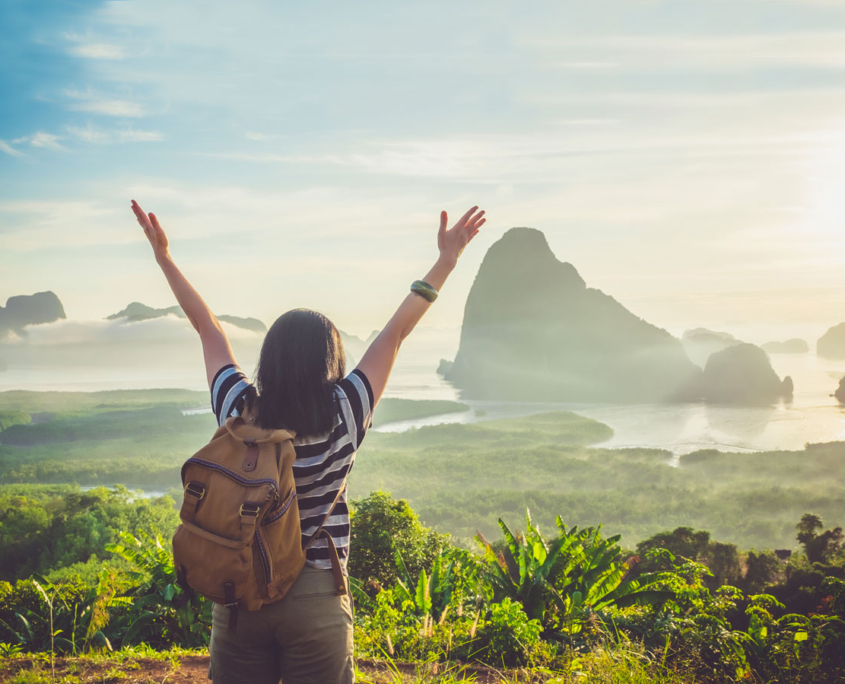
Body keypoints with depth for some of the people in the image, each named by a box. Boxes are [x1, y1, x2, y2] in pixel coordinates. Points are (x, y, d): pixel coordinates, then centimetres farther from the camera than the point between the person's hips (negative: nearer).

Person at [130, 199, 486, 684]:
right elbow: (395, 335, -7)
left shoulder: (239, 411, -7)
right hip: (316, 598, -2)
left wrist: (164, 258, 16)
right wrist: (446, 262, 0)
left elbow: (210, 331, 4)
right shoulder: (344, 417, -13)